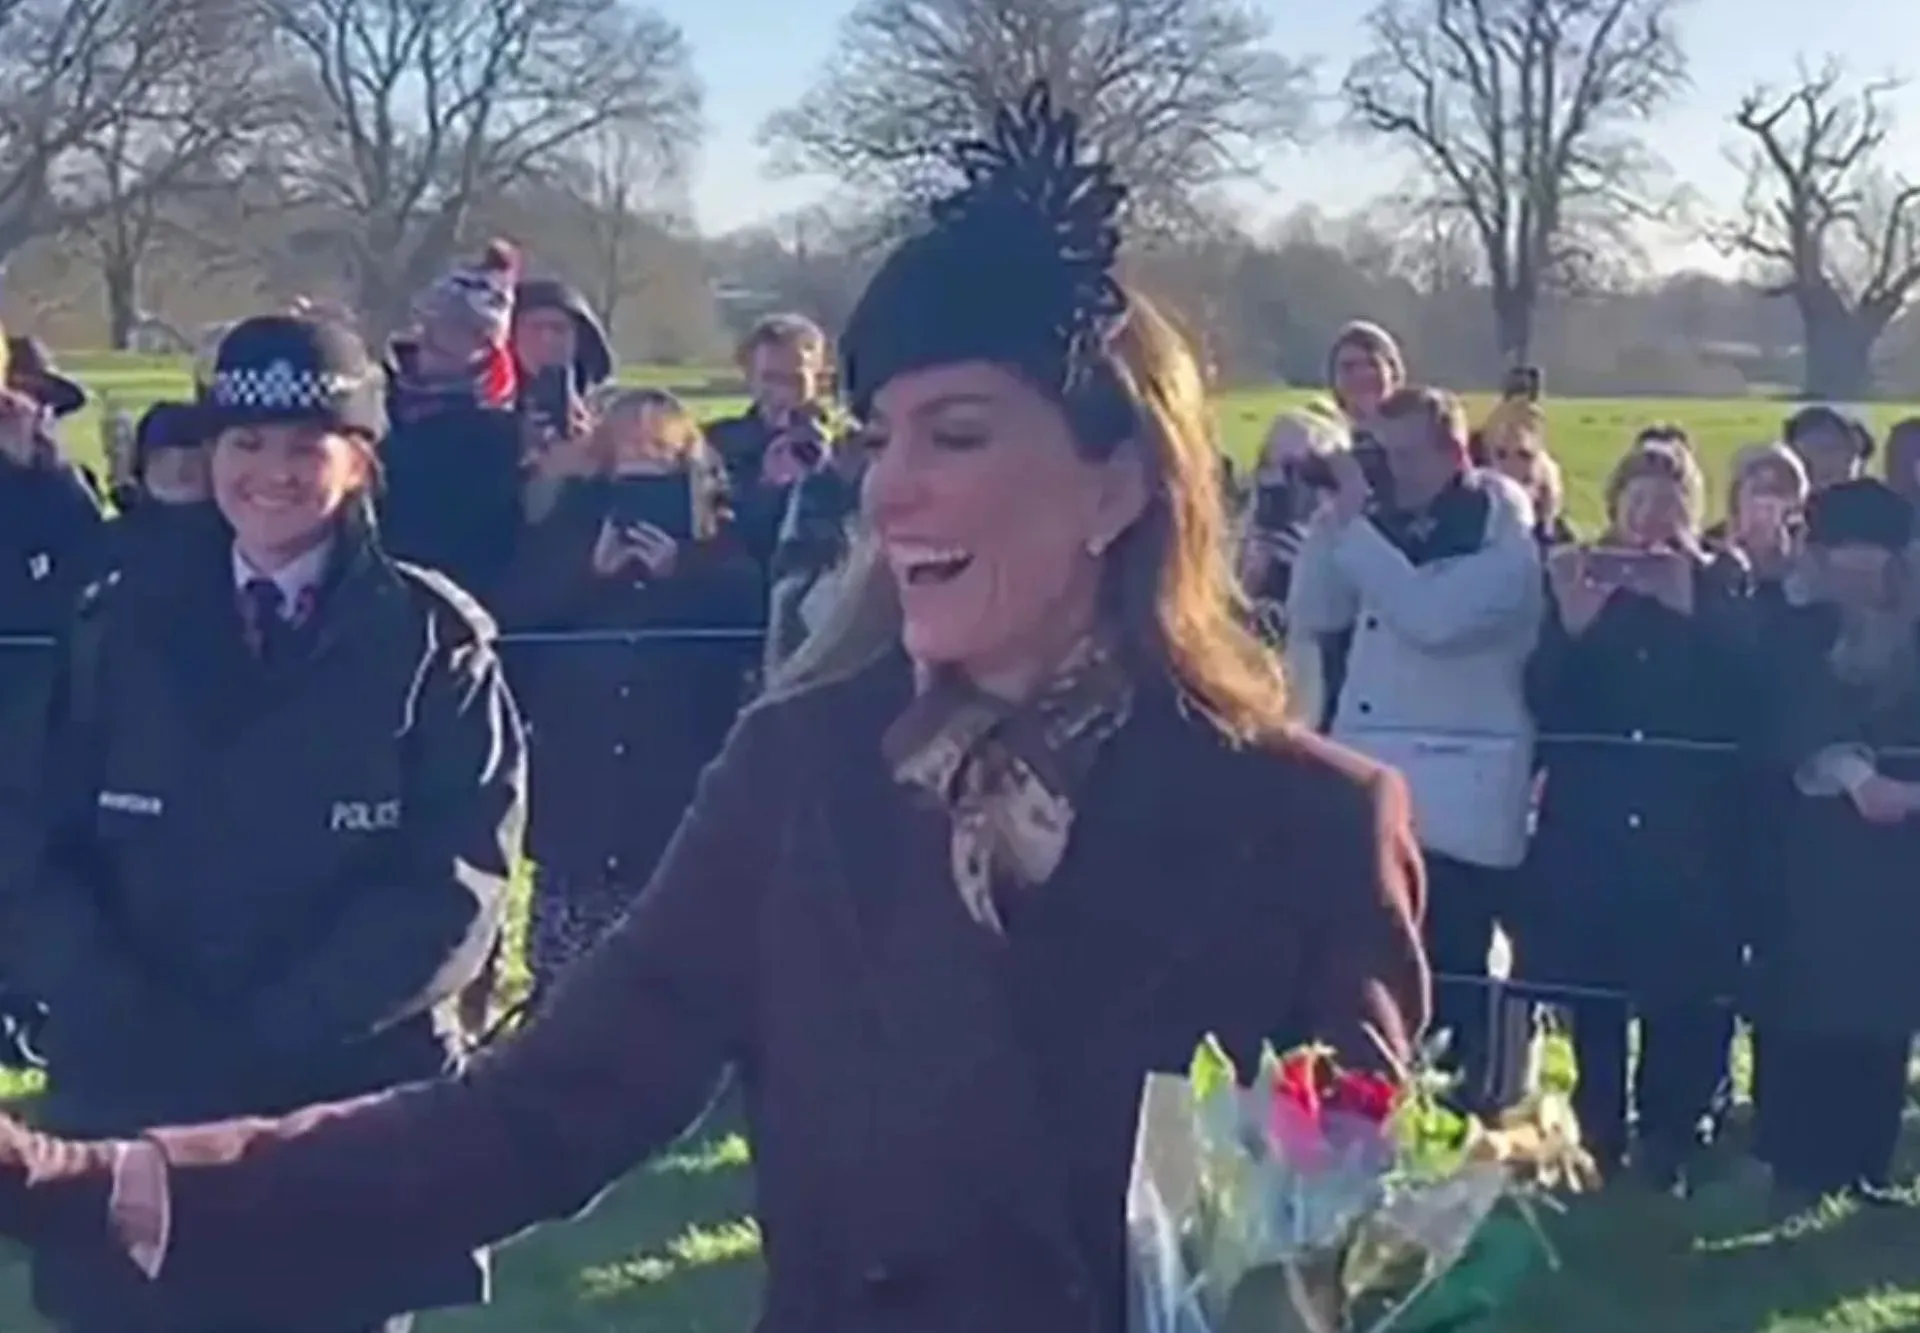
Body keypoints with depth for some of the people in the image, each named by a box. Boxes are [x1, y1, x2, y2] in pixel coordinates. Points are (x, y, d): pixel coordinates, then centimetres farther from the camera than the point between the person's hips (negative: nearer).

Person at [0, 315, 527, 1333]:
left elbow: (459, 881, -8)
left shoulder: (435, 641, 0)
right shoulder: (124, 626, 7)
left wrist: (279, 1037, -17)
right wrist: (132, 1026, -13)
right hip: (133, 1098, 2)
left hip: (350, 1105, -2)